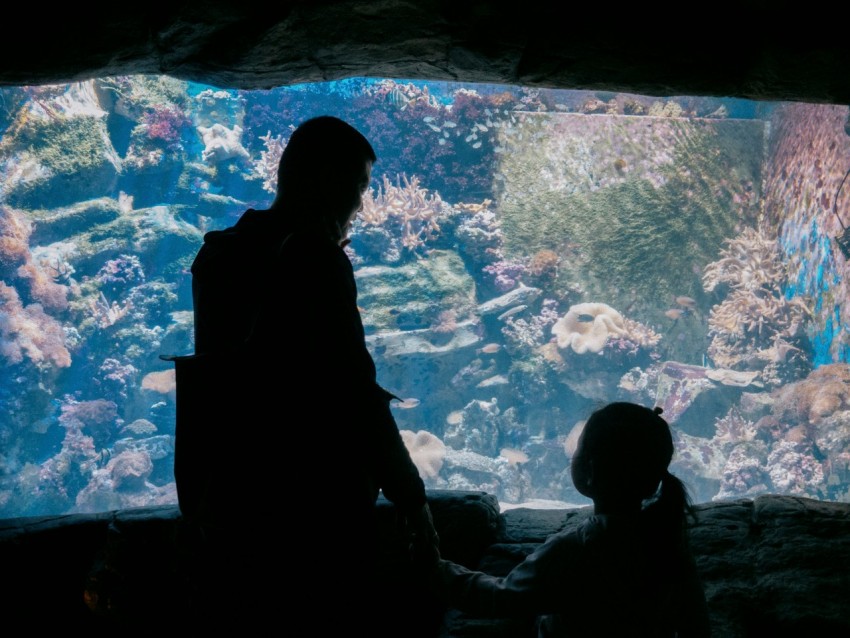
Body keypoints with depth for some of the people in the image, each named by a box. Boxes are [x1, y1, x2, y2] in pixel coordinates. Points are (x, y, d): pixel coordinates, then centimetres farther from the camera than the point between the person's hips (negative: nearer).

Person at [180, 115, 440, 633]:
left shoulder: (221, 255, 10)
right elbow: (354, 390, -17)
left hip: (230, 501, 8)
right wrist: (410, 497, -13)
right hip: (315, 508, -8)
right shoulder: (316, 258, -14)